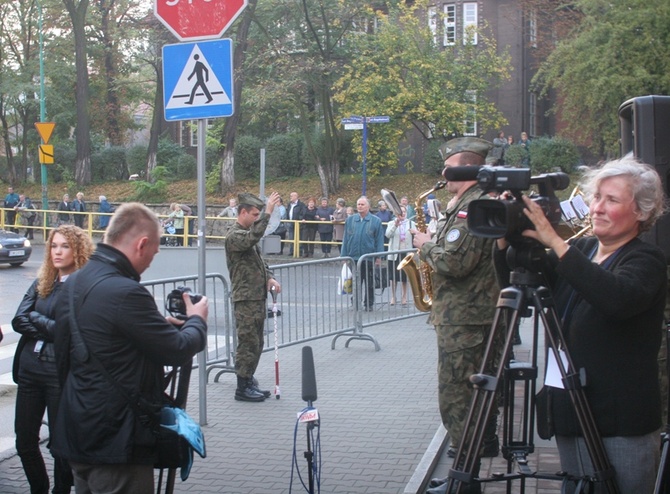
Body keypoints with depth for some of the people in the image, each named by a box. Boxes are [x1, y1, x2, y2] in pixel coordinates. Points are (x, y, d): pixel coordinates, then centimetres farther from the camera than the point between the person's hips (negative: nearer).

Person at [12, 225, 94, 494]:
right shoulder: (41, 283, 11)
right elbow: (18, 321, 2)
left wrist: (35, 319, -6)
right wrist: (50, 329, -10)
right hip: (29, 368, 6)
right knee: (24, 439, 13)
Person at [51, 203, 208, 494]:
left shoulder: (74, 283, 5)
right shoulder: (125, 292, -23)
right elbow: (178, 351, -16)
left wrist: (163, 323, 10)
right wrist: (197, 320, 3)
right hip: (115, 442, -9)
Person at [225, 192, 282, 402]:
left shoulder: (248, 233, 18)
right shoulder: (234, 236, -13)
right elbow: (253, 238, -35)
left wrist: (269, 277, 5)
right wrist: (268, 212, -38)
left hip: (258, 297, 10)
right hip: (245, 299, -10)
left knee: (256, 343, 14)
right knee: (248, 343, -5)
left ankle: (249, 382, 23)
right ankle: (242, 388, 2)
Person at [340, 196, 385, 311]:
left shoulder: (375, 221, -1)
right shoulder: (350, 220, 5)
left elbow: (379, 240, -2)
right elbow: (346, 239, 7)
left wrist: (379, 257, -6)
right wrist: (344, 256, 3)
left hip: (369, 258, -2)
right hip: (353, 257, 2)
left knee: (369, 283, 8)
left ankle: (369, 304, 19)